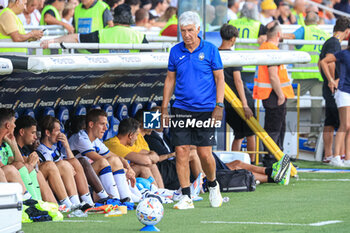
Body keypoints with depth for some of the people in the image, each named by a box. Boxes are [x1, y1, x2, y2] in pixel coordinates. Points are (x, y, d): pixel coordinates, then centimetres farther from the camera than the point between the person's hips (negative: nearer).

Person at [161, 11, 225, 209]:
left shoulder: (210, 50, -2)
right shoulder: (176, 51, 6)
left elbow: (220, 78, 1)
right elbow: (170, 79, 14)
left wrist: (219, 106, -8)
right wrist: (164, 109, 9)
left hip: (205, 110, -3)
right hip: (181, 109, 3)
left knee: (205, 154, -4)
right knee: (181, 152, -5)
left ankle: (213, 185, 25)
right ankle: (186, 197, 0)